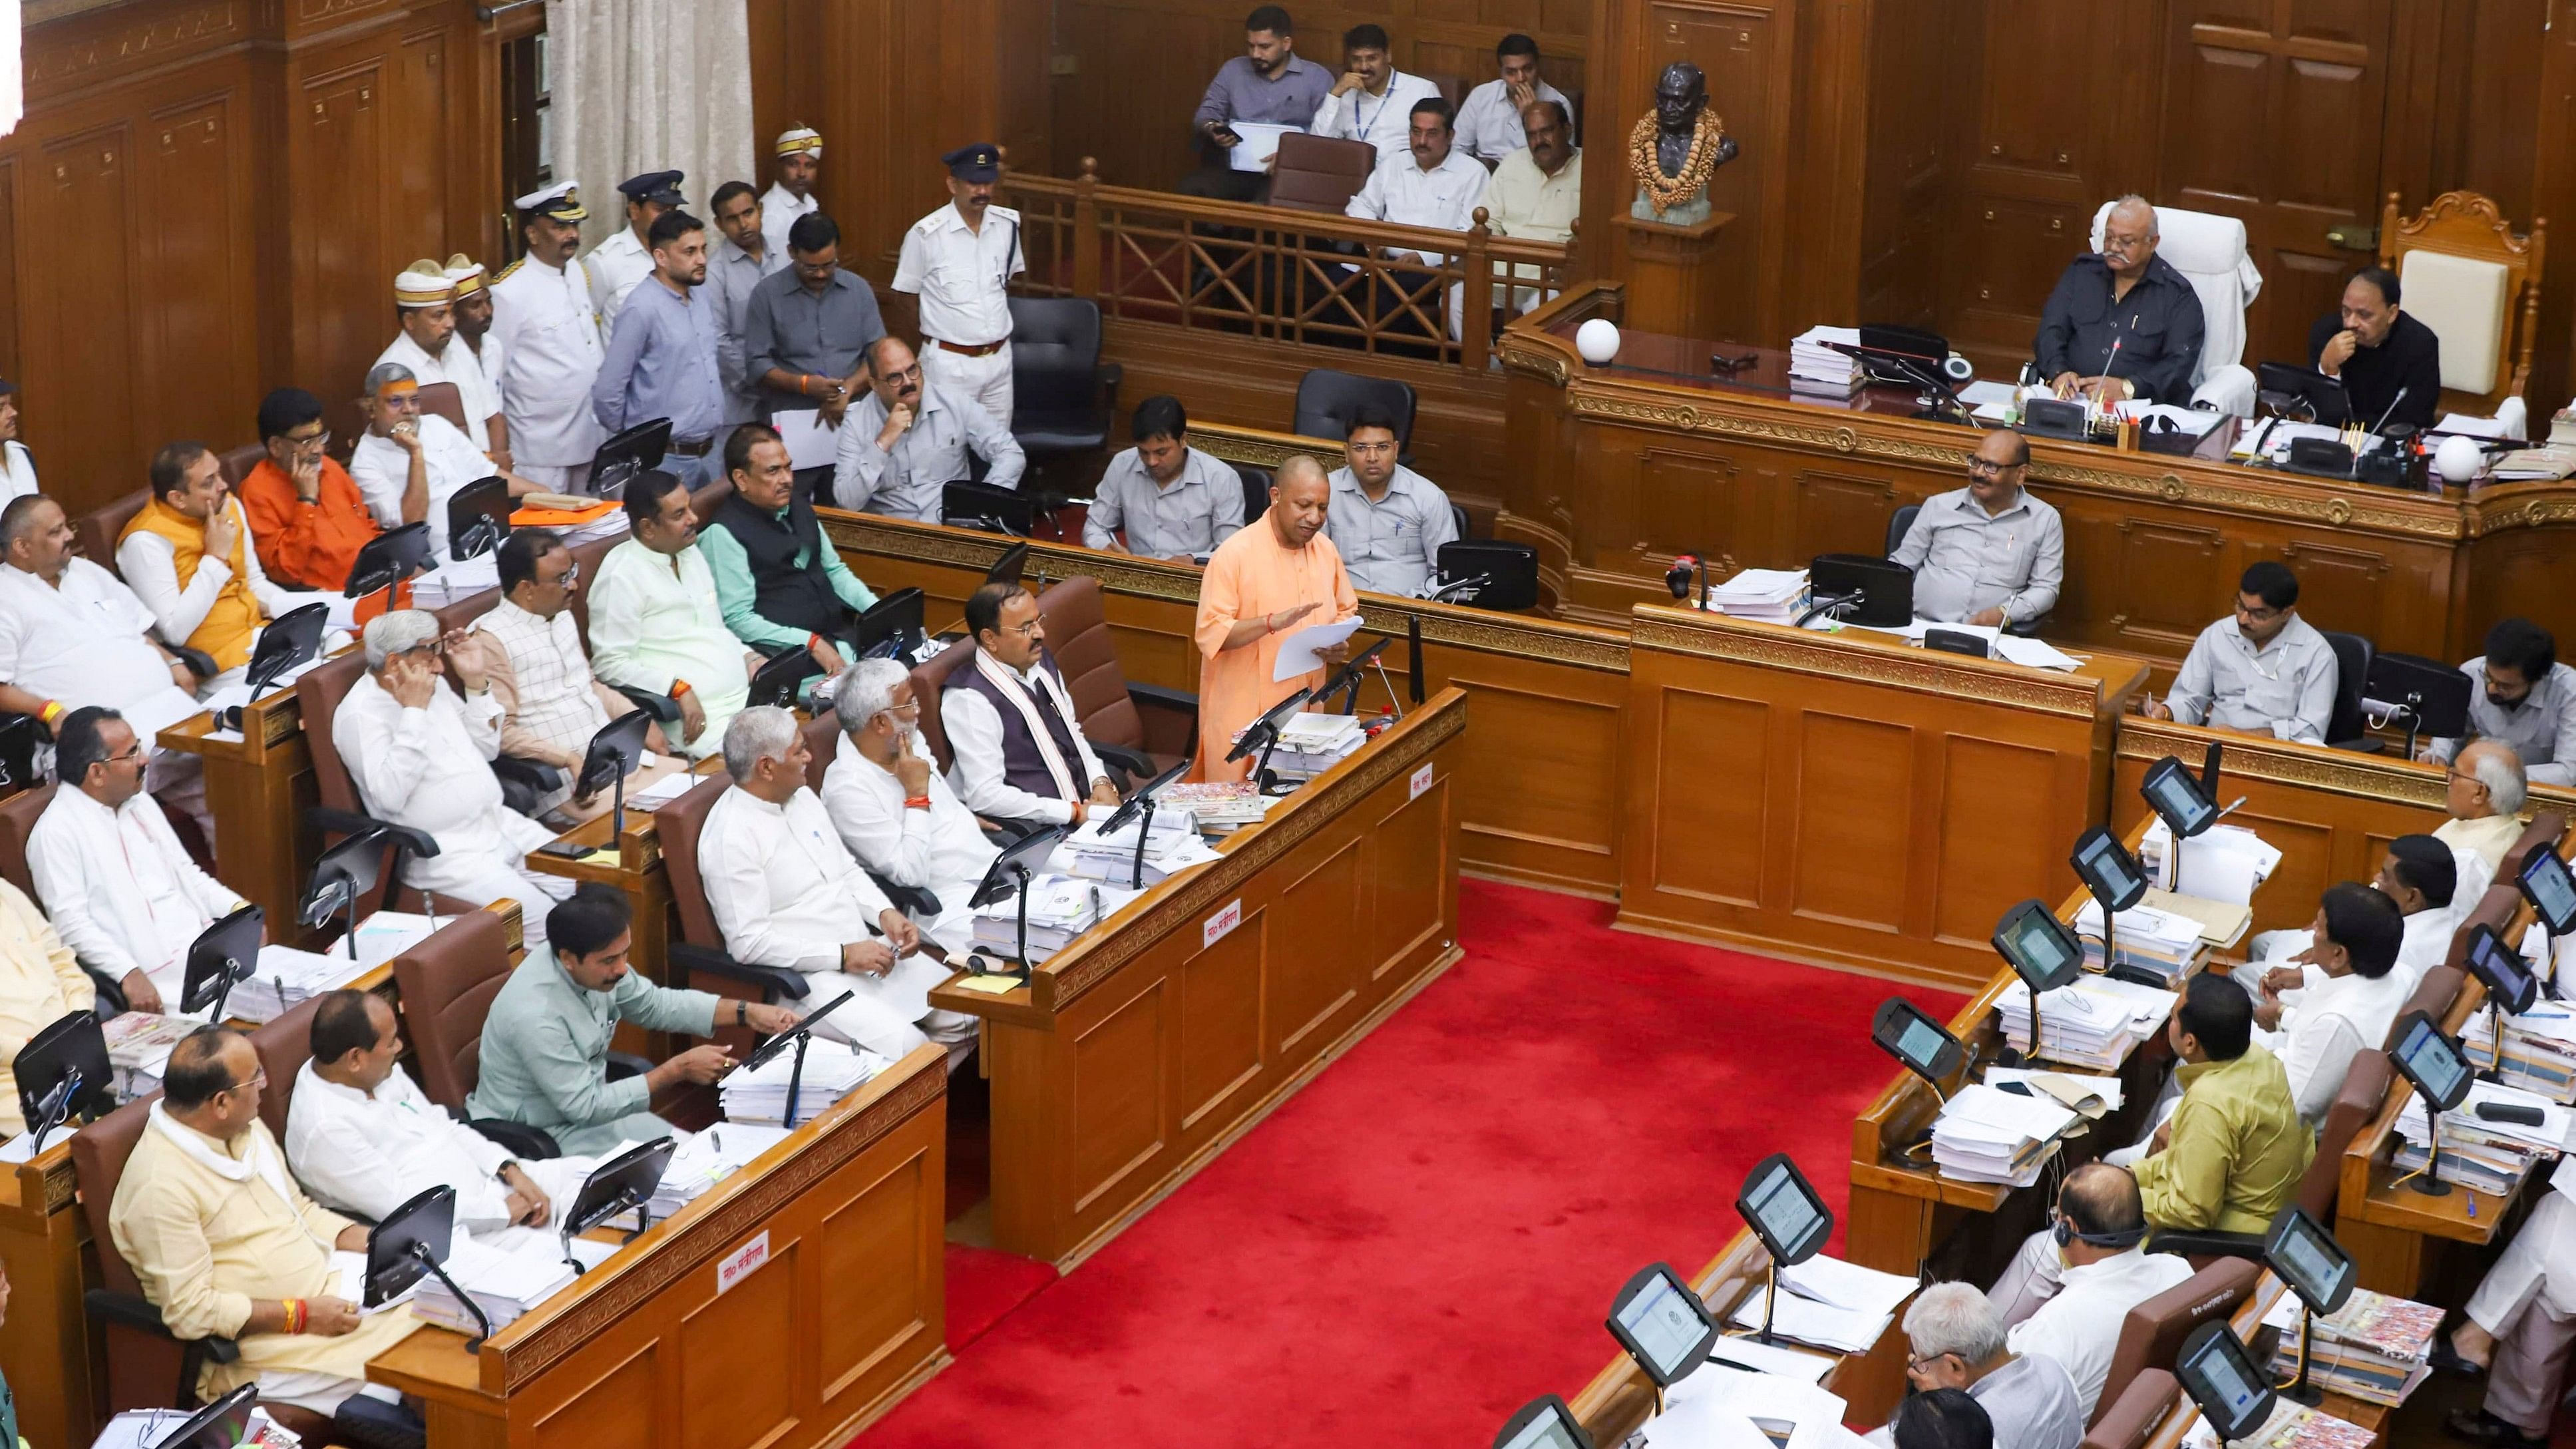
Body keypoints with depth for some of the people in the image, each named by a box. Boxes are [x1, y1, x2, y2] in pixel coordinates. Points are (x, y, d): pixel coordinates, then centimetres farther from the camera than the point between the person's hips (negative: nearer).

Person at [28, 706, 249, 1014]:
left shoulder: (140, 804, 18)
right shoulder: (57, 832, -7)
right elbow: (71, 921, -14)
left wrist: (238, 907, 7)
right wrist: (128, 974, -25)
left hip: (207, 940, 8)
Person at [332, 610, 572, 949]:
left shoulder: (434, 686, 12)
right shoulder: (361, 715, -12)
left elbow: (487, 749, 19)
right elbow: (390, 795, -25)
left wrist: (476, 682, 7)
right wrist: (414, 711, -22)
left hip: (502, 825, 8)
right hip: (446, 854, -8)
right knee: (539, 917, -26)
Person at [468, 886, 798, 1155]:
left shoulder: (597, 963, -11)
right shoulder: (536, 1015, -33)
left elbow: (655, 1004, 7)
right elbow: (583, 1107, -25)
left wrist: (746, 1012, -3)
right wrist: (679, 1069, -22)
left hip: (584, 1103, 8)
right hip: (537, 1137, -8)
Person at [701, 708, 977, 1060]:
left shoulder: (801, 797, 10)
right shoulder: (731, 836, -17)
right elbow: (748, 942, -20)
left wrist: (885, 913, 0)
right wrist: (842, 957, -20)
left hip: (866, 949, 9)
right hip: (804, 977, -9)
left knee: (968, 1018, -4)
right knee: (904, 1046, -28)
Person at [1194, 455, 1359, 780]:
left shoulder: (1326, 551, 7)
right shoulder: (1235, 554, -12)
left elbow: (1346, 611, 21)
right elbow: (1209, 634, -18)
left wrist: (1339, 645, -2)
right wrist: (1273, 622, -30)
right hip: (1243, 714, -5)